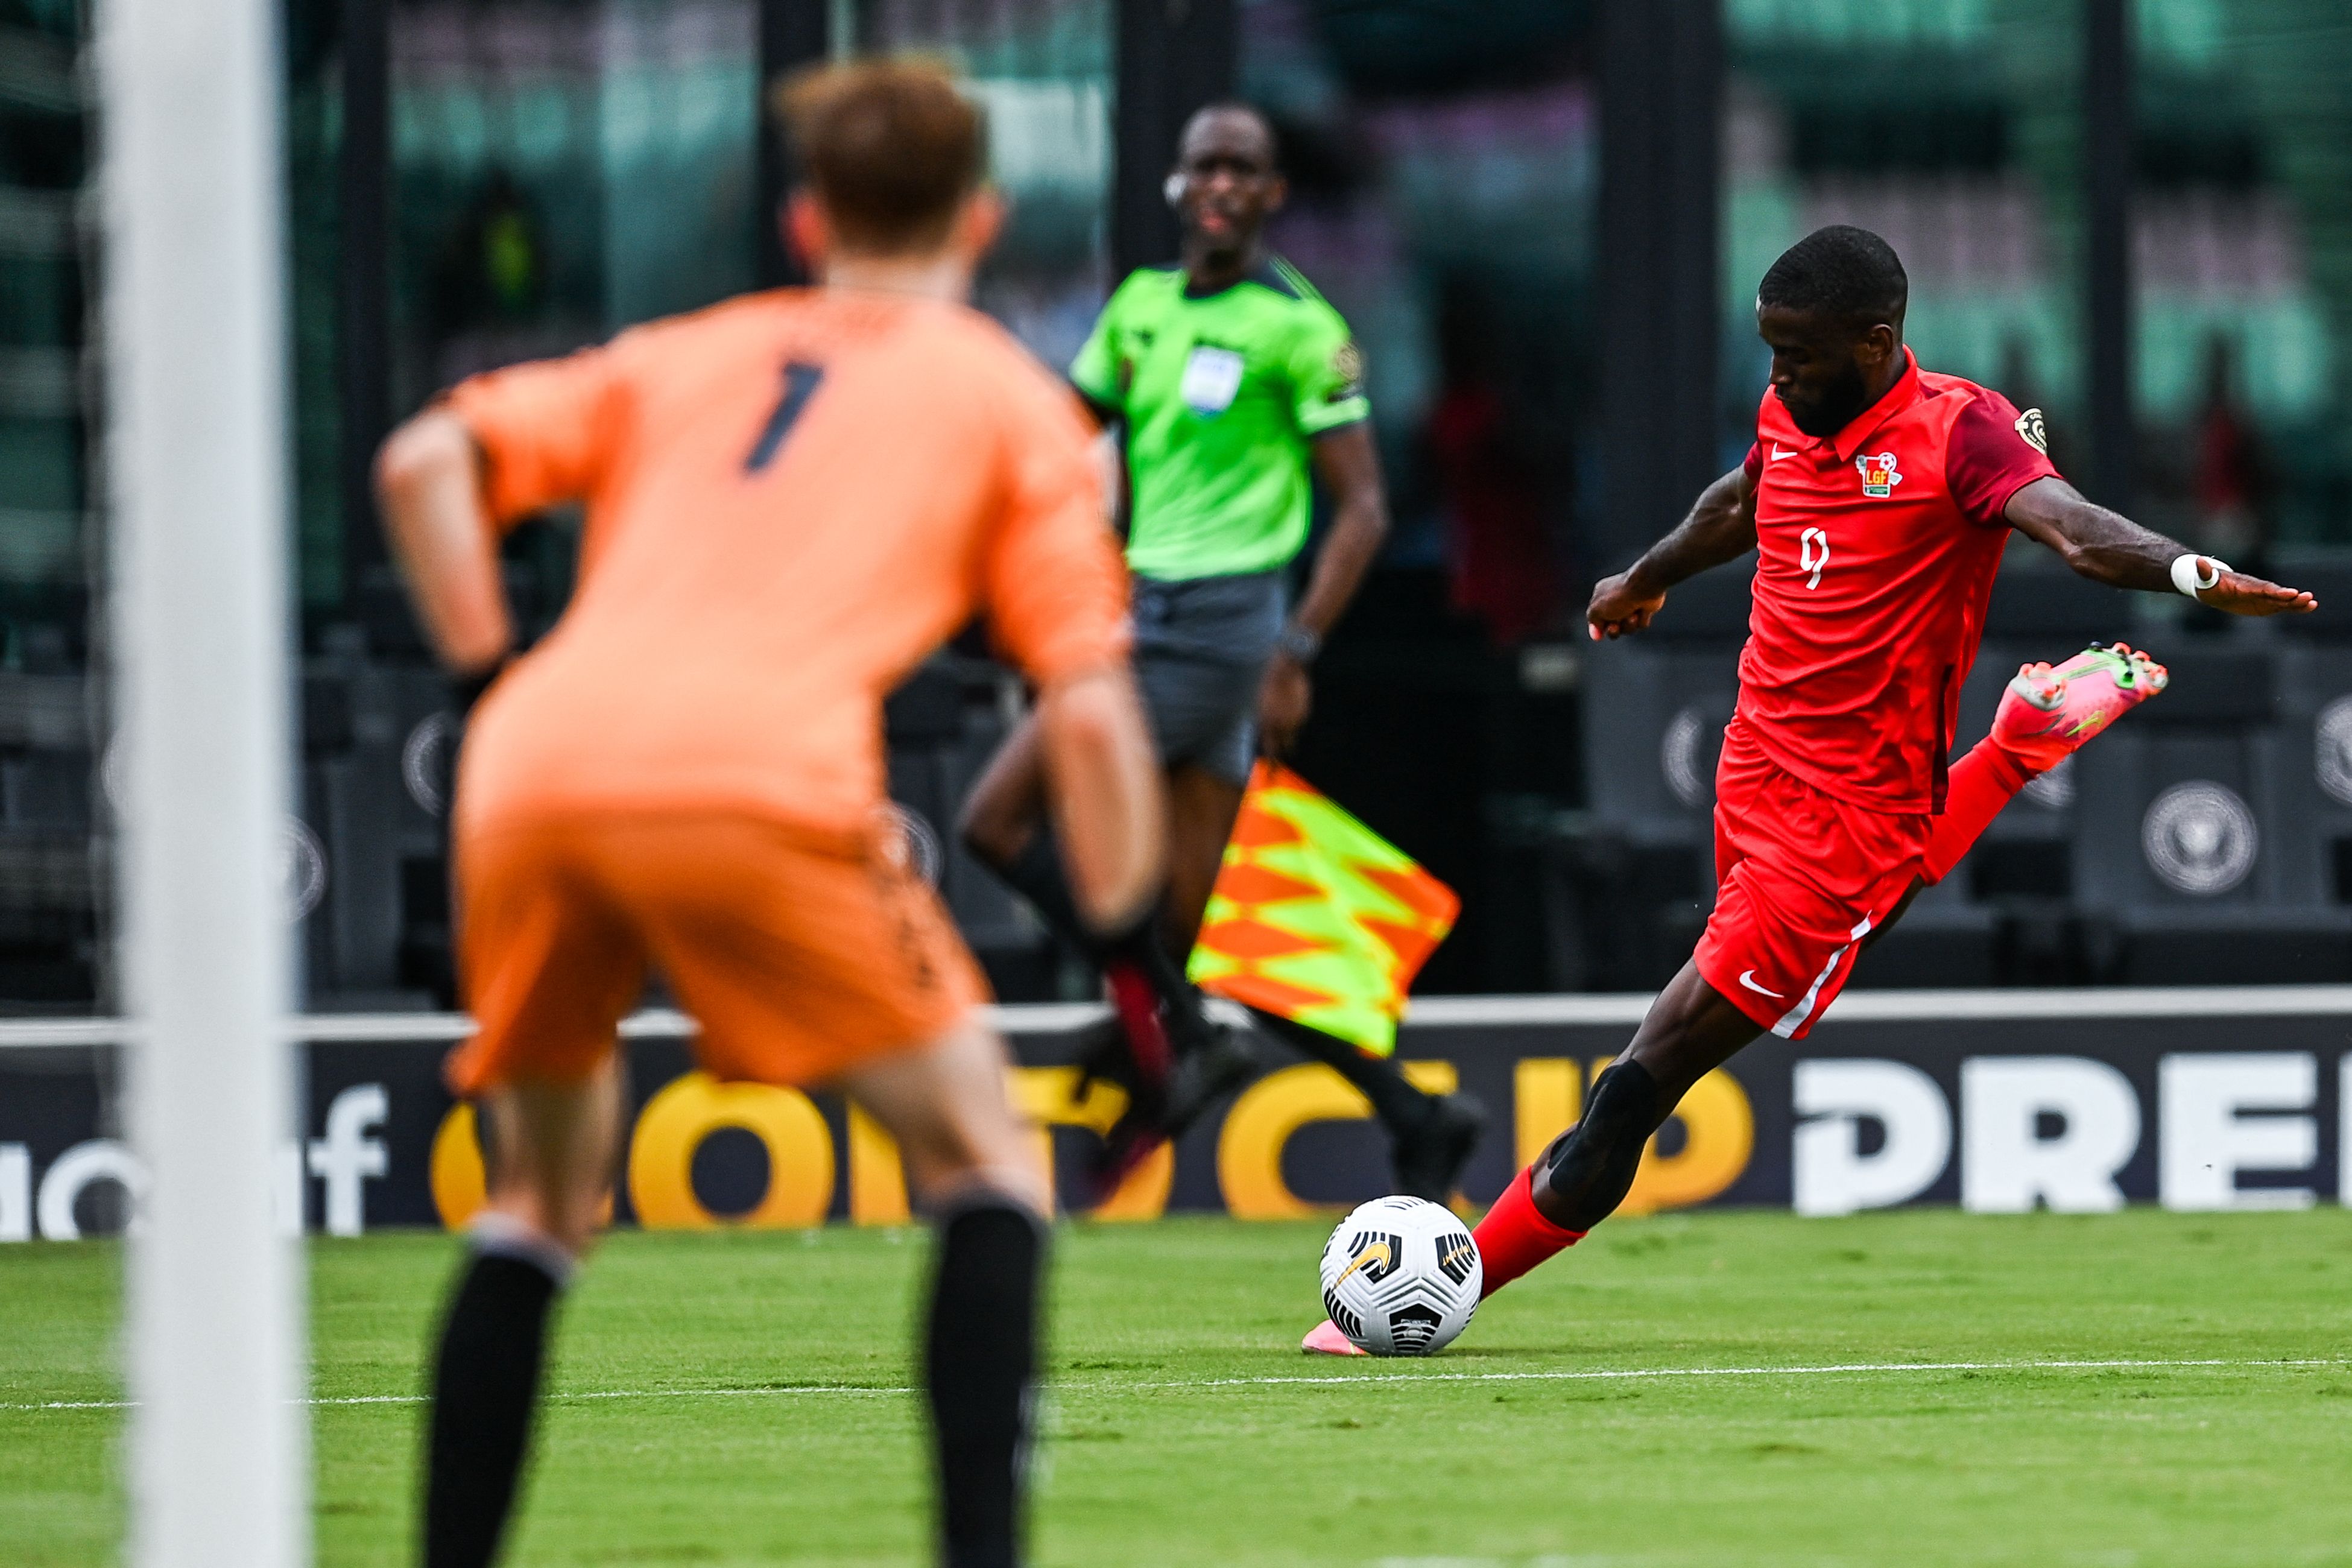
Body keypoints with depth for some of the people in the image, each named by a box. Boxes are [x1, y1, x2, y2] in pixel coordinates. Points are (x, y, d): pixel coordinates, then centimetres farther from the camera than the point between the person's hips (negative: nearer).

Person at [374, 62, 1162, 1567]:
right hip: (757, 779, -4)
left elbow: (425, 462, 17)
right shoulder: (1013, 403, 20)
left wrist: (490, 665, 17)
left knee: (542, 1195, 23)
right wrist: (1122, 917, 20)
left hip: (534, 769, 4)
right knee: (984, 1160, 9)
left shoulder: (682, 357, 31)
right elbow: (1088, 709, 9)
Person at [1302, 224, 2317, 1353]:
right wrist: (1647, 578, 46)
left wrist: (2188, 573, -54)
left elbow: (2073, 528, -34)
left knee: (1648, 1075, -8)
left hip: (1849, 821, -8)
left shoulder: (1956, 431, -18)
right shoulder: (1790, 416, 4)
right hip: (1758, 767, 8)